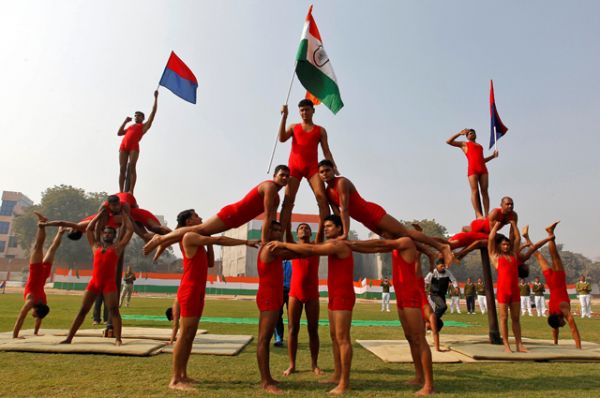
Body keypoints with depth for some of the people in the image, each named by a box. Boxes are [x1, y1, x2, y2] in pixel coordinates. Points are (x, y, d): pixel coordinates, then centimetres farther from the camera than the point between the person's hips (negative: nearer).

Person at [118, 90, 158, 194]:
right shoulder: (130, 126, 32)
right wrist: (125, 121, 24)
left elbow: (153, 112, 14)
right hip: (123, 146, 5)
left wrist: (156, 97, 16)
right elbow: (119, 133, 27)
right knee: (122, 168, -5)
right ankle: (121, 192, -9)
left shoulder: (145, 125, 18)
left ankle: (131, 191, -21)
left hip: (134, 146, -4)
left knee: (132, 167, -17)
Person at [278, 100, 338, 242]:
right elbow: (282, 138, -1)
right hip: (294, 166, 0)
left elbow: (326, 151, 10)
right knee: (288, 200, -9)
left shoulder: (320, 130, 17)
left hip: (312, 166, 0)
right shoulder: (293, 127, 18)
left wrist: (333, 167, -7)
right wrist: (284, 116, -3)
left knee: (322, 197, -18)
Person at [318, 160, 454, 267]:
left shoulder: (342, 182, -18)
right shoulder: (327, 193, 6)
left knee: (405, 233, -6)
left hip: (374, 213, -8)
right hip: (367, 222, 8)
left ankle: (441, 246, 4)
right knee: (398, 238, 13)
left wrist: (345, 234, -27)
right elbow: (338, 214, 7)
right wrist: (339, 232, -1)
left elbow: (344, 209, -24)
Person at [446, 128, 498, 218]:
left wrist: (493, 156, 16)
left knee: (484, 191, -5)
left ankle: (487, 214, -10)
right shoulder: (464, 144, 18)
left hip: (483, 168, 4)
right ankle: (478, 214, -17)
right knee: (475, 191, -12)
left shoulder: (480, 146, 31)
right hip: (472, 169, -4)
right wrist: (459, 133, 5)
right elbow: (449, 141, 9)